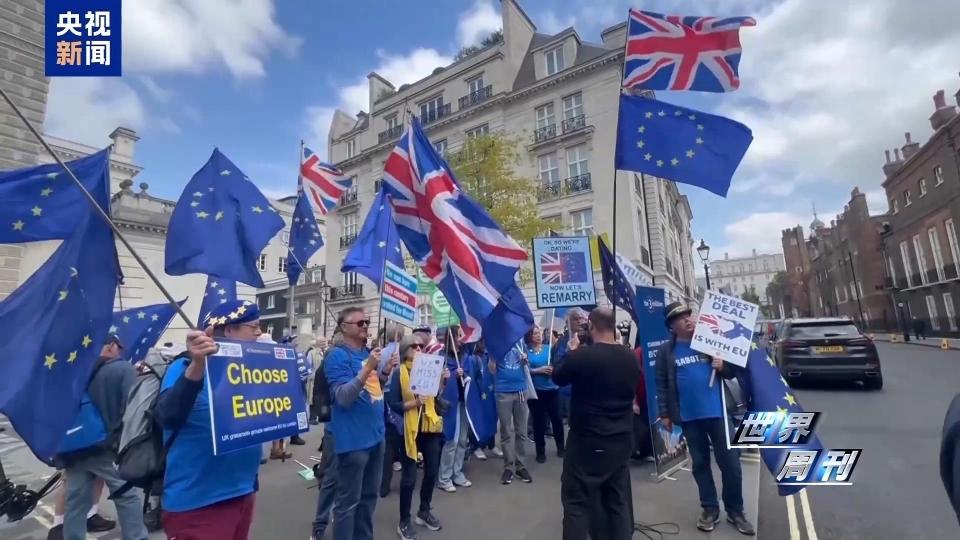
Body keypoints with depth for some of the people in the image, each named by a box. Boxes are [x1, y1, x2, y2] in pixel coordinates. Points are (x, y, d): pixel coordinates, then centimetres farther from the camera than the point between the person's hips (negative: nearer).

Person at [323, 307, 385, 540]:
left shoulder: (369, 352, 9)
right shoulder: (337, 356, -13)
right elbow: (343, 397, -23)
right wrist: (367, 368, -33)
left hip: (375, 435, 8)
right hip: (353, 439, -8)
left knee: (369, 496, 20)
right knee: (348, 501, 5)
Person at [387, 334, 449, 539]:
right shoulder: (399, 373, -9)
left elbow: (437, 397, 5)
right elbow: (392, 404, -14)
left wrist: (443, 380, -10)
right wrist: (414, 403, -26)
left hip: (430, 426, 5)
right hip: (409, 429, -5)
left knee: (432, 471, 15)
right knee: (409, 476, 2)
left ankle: (424, 511, 36)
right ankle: (404, 522, 21)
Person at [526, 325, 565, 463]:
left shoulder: (549, 348, 3)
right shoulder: (526, 351, -3)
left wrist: (553, 370, -16)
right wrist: (539, 370, -18)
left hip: (551, 389, 2)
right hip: (535, 391, -2)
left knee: (556, 418, 8)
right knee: (538, 420, 7)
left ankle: (560, 447, 30)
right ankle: (541, 451, 22)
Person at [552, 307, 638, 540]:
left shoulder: (581, 355, -21)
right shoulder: (630, 358, -3)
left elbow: (557, 377, -4)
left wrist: (571, 351, 8)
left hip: (587, 442, -5)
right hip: (622, 440, 6)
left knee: (576, 501, 7)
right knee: (619, 500, 18)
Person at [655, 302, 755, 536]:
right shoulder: (666, 351, -3)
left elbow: (732, 371, 8)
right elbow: (662, 384, -1)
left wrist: (723, 366, -14)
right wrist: (664, 414, -3)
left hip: (717, 411, 1)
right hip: (689, 416, 0)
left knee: (730, 462, 7)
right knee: (700, 464, 12)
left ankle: (735, 511, 26)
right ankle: (710, 509, 28)